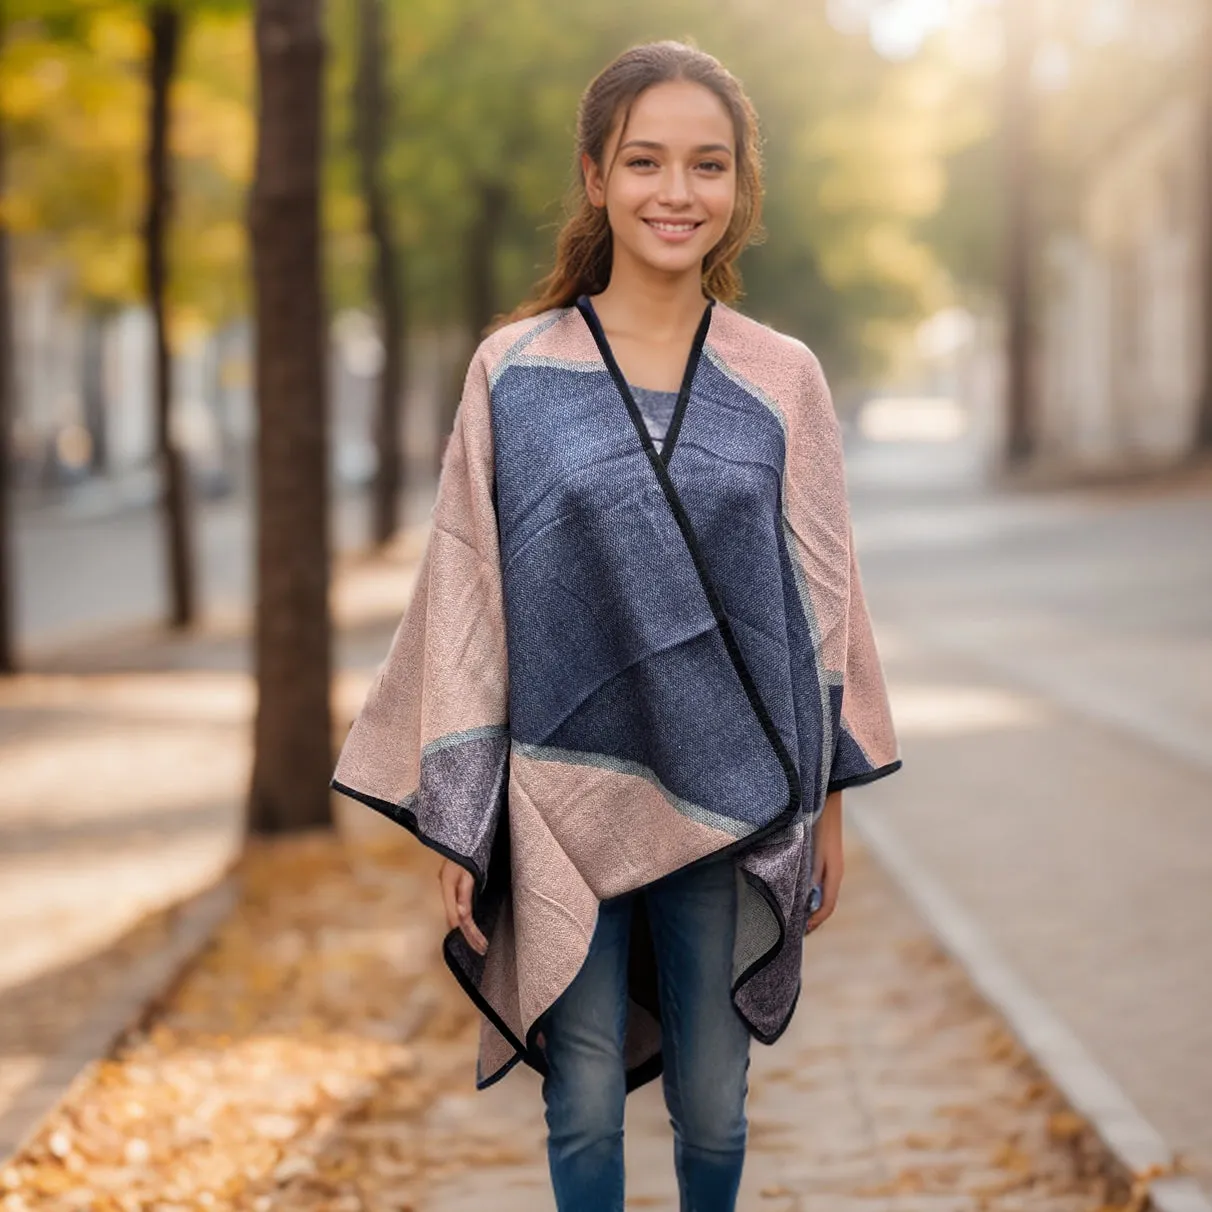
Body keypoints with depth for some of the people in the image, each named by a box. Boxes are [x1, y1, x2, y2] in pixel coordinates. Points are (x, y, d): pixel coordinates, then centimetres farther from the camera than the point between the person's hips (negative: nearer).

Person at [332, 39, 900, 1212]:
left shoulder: (781, 381, 2)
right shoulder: (513, 372, -2)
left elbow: (823, 595, 8)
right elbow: (467, 606, 1)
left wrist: (829, 803, 7)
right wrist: (457, 827, 0)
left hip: (726, 799, 1)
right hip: (561, 797, -1)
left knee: (711, 1103, 9)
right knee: (585, 1103, 5)